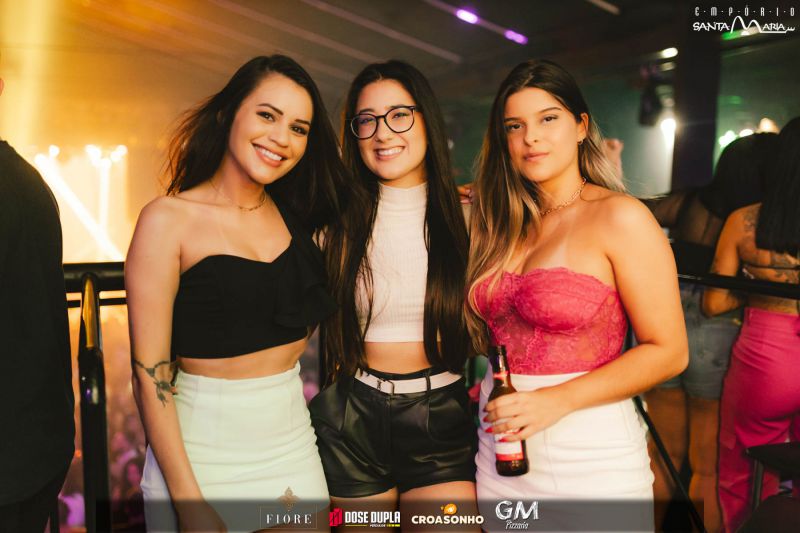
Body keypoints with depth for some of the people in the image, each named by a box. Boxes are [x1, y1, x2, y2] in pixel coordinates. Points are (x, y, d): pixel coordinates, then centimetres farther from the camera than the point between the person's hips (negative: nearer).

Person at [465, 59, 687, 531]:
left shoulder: (621, 217, -10)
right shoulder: (507, 225, 7)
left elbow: (668, 351, -12)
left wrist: (558, 399, -19)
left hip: (590, 461, -5)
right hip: (500, 454, 5)